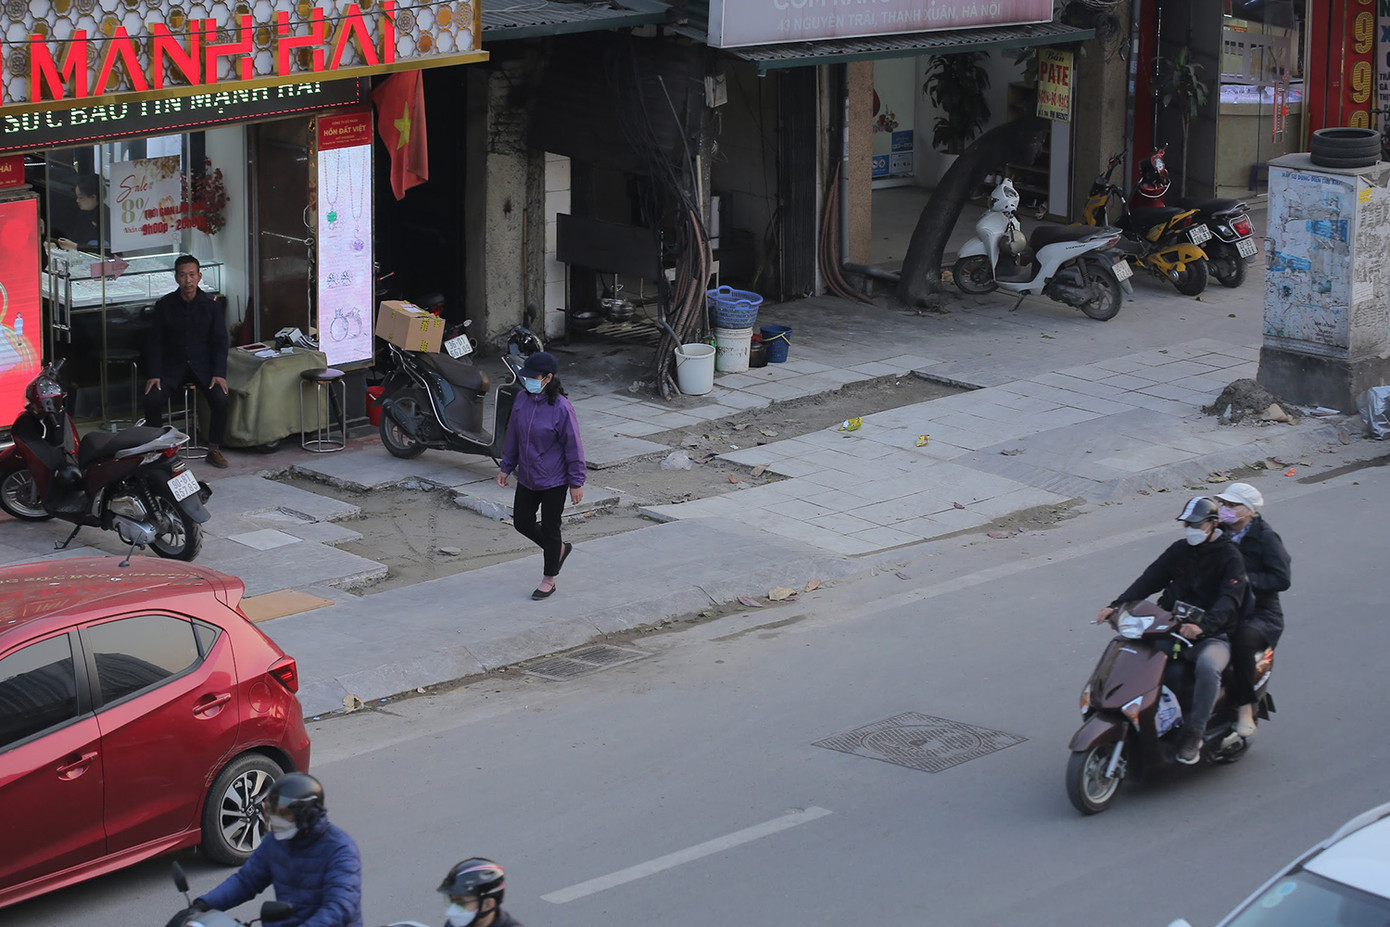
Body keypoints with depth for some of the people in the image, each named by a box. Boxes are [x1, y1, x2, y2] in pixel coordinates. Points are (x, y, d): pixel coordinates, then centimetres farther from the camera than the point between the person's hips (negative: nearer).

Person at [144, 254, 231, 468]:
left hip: (203, 364, 0)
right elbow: (155, 342, 1)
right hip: (172, 365, 0)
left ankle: (214, 449, -6)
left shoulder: (211, 304, 0)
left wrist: (219, 373, -13)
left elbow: (220, 342, 0)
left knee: (220, 399, -25)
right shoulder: (164, 305, 0)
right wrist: (154, 375, -11)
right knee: (152, 399, -25)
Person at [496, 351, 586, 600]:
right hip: (527, 478, 7)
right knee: (521, 522, 13)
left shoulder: (561, 408, -21)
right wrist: (506, 467, 14)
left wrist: (577, 483, -12)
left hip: (554, 480, -7)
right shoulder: (522, 399, -2)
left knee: (549, 529, 5)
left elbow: (573, 446, -15)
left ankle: (549, 579, 24)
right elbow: (513, 435, 11)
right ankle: (559, 549, 38)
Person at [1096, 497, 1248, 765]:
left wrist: (1203, 625, -39)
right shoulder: (1179, 550, 12)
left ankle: (1193, 735, -31)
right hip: (1174, 630, 6)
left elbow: (1229, 599, -20)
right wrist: (1117, 606, -11)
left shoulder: (1229, 557, -6)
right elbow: (1150, 579, 5)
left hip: (1214, 636, -6)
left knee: (1208, 666, -38)